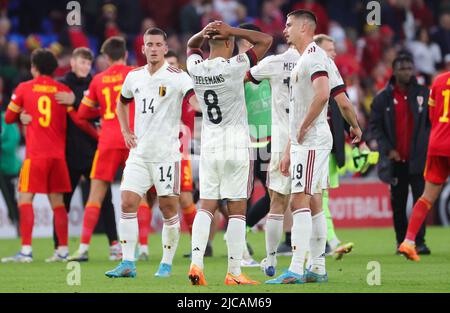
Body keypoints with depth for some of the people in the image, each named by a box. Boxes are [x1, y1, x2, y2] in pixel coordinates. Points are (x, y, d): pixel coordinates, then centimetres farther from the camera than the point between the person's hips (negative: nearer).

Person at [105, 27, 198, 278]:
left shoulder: (177, 77, -8)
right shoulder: (134, 77, 10)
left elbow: (194, 100, -25)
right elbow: (122, 102, 28)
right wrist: (125, 131, 16)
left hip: (166, 153, -5)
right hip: (139, 153, 5)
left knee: (169, 208, 0)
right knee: (128, 203, -5)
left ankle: (167, 264, 12)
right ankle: (128, 263, -2)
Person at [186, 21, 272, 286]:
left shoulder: (196, 68, 0)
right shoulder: (234, 67, -14)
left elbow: (192, 45, 24)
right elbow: (266, 40, -7)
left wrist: (203, 33, 3)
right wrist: (230, 31, -7)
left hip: (209, 147, 5)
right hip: (237, 147, -5)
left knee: (206, 207, 8)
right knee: (237, 209, 0)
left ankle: (196, 263, -6)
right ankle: (234, 272, -1)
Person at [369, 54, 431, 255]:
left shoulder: (423, 94, 5)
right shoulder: (383, 98, 4)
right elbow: (375, 125, 4)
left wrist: (426, 146, -7)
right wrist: (388, 149, -6)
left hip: (418, 158, -1)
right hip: (395, 160, 1)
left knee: (421, 199, -8)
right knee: (398, 203, 7)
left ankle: (419, 241, -7)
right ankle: (401, 241, 17)